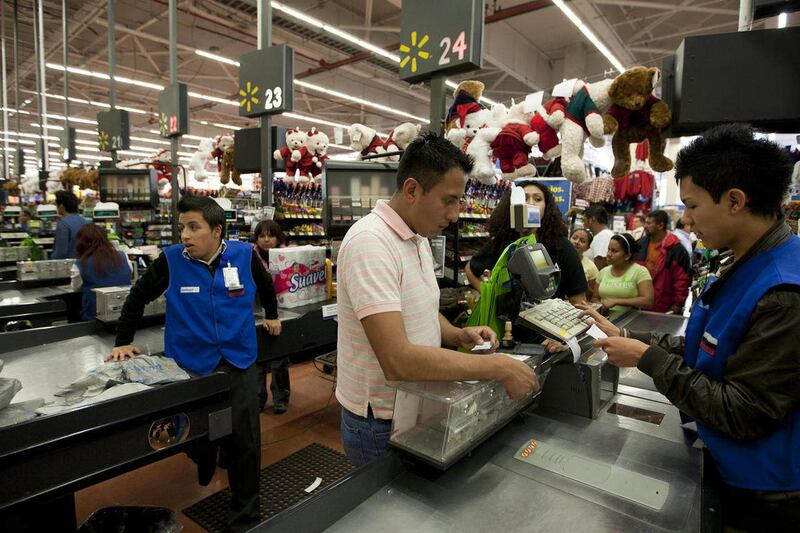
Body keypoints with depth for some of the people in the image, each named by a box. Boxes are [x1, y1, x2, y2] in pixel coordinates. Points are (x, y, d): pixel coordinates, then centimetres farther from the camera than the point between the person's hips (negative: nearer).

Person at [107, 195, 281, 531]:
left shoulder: (245, 255, -7)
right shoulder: (170, 260, -8)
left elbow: (266, 286, 14)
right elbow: (138, 297, 7)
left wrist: (271, 315, 25)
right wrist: (122, 341, 9)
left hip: (239, 364, 0)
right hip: (191, 365, 0)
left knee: (244, 442, 5)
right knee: (198, 436, 15)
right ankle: (204, 472, 49)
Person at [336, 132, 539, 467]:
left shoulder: (419, 239, 4)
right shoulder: (370, 243, -27)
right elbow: (398, 361, -34)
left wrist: (459, 336, -5)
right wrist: (498, 367, -28)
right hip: (381, 426, -8)